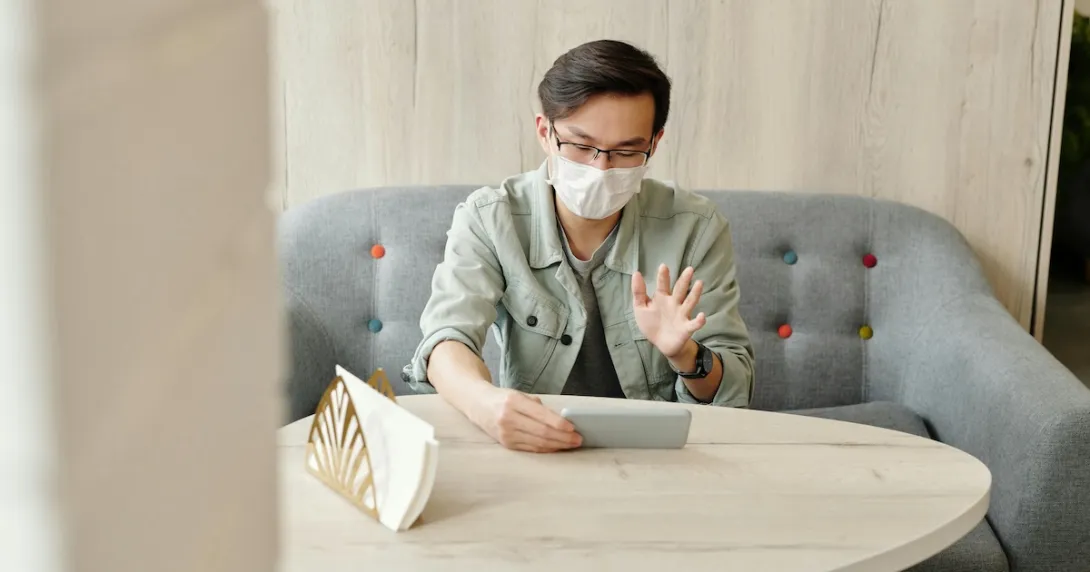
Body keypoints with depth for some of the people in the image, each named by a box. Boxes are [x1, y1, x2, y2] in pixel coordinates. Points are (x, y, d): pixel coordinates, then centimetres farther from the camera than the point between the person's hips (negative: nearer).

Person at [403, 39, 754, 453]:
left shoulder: (696, 228, -6)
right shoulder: (488, 220, -7)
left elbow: (733, 391, -2)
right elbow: (447, 339, -19)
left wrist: (684, 356, -24)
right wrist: (483, 400, -41)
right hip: (529, 448, -1)